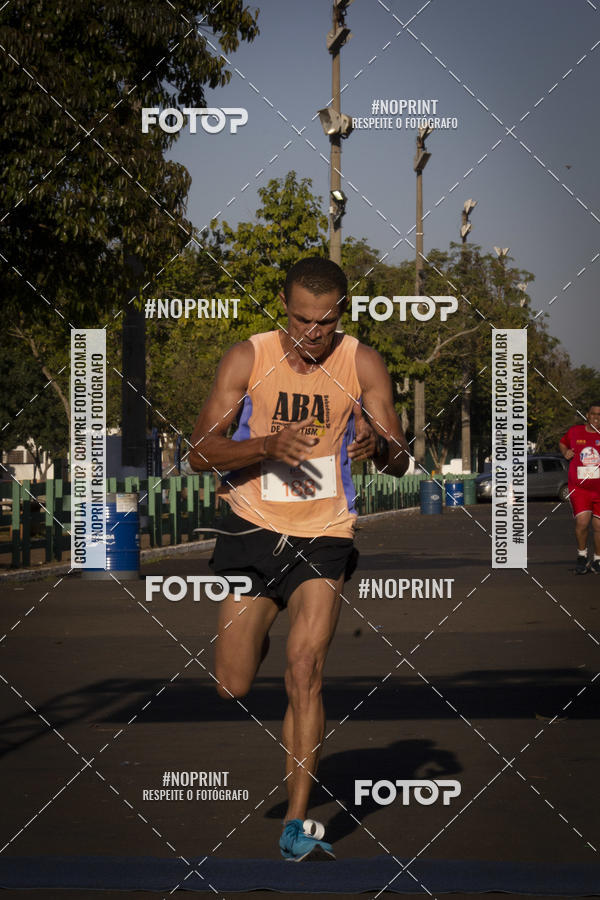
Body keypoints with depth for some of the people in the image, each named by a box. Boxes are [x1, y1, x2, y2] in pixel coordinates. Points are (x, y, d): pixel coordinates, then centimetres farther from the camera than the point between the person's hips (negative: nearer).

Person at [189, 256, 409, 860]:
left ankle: (297, 823, -13)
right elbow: (200, 452, -8)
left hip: (325, 537, -1)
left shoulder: (362, 364, -3)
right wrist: (267, 446, -26)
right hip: (252, 529, 1)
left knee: (305, 669, -17)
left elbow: (399, 464, -1)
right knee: (232, 686, 3)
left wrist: (378, 443, -26)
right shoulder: (247, 358, -5)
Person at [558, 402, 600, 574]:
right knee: (582, 522, -15)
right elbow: (562, 443, 27)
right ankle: (582, 555, 10)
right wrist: (565, 452, 6)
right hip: (579, 487, 0)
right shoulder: (575, 432, 6)